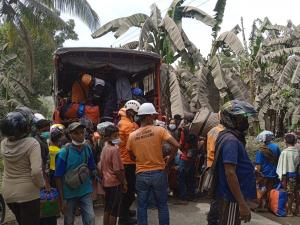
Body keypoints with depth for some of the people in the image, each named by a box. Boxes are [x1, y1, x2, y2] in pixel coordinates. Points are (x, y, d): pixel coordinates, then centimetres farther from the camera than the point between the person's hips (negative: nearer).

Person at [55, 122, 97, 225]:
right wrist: (62, 199, -12)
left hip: (86, 191, 2)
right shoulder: (64, 152, -16)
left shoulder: (87, 149, -4)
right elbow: (58, 177, -11)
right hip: (69, 193, -2)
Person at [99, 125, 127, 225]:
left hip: (106, 182, 8)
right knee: (114, 210, 2)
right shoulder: (114, 149, -19)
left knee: (107, 209, 16)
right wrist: (124, 183, -10)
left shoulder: (105, 147, 5)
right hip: (115, 183, -8)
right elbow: (117, 170, -19)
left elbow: (101, 167, 10)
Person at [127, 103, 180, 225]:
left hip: (141, 175, 2)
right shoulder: (159, 130, -9)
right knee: (162, 206, 12)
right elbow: (176, 145, -16)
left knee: (142, 206, 13)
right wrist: (168, 163, -6)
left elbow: (132, 156, 8)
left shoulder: (132, 135, 0)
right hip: (158, 173, -2)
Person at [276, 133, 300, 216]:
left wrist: (283, 179, -10)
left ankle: (289, 211, 12)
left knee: (289, 194, 3)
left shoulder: (285, 152, -15)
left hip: (289, 175, -5)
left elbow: (284, 167, -14)